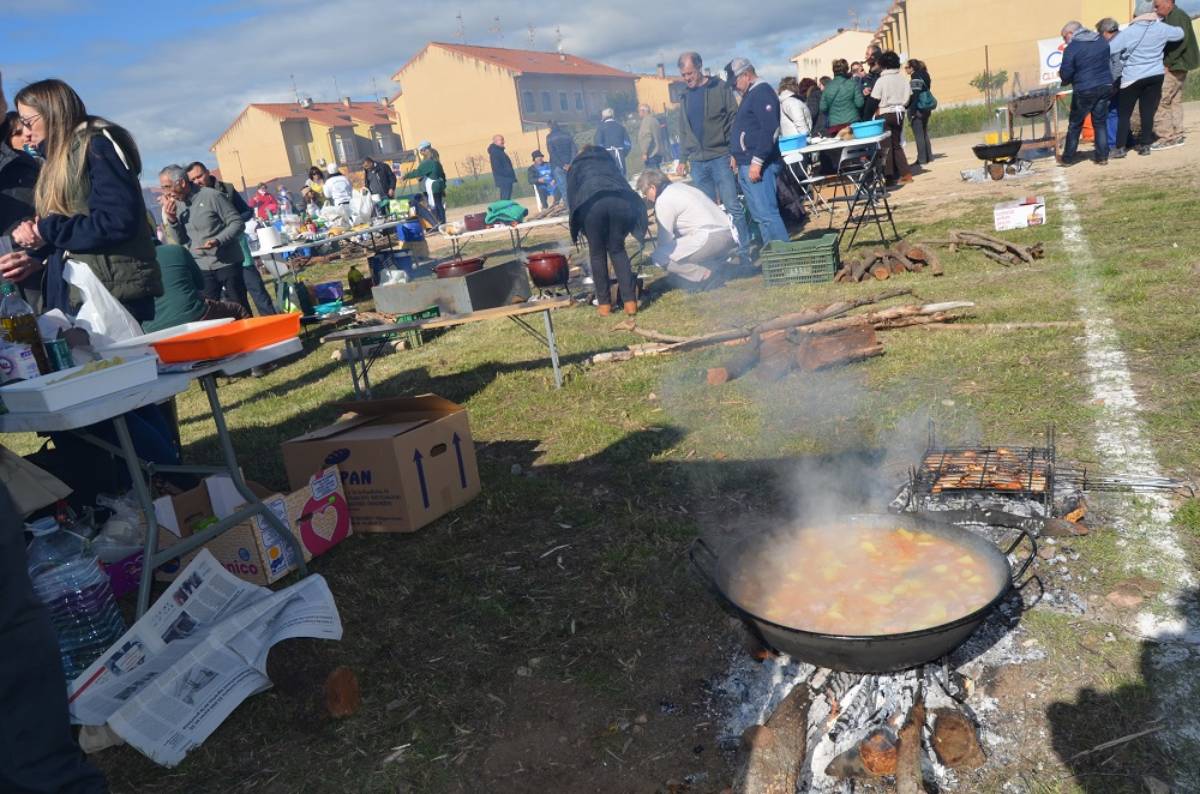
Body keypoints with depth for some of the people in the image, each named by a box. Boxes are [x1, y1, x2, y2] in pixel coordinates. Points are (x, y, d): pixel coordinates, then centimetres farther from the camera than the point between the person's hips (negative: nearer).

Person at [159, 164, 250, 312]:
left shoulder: (211, 196, -10)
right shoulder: (176, 205, 7)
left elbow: (238, 223, -10)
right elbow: (182, 240, 8)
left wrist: (218, 240, -24)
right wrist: (171, 219, -8)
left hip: (227, 263, -5)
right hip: (201, 268, 5)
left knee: (241, 309, 3)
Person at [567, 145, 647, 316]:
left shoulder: (576, 165, 33)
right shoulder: (609, 161, 41)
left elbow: (571, 195, 25)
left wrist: (578, 225, 33)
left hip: (591, 202, -2)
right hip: (621, 199, 2)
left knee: (597, 253, 11)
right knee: (618, 249, 14)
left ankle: (604, 304, 11)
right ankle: (630, 301, 7)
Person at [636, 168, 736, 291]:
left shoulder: (663, 201, -5)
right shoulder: (680, 185, 22)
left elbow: (665, 240, -2)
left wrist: (657, 247, 17)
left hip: (710, 238, -9)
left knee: (660, 257, -6)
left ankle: (705, 275, -8)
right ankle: (717, 266, 12)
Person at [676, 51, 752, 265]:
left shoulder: (720, 88, -1)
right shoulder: (686, 97, 15)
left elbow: (734, 119, -5)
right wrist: (684, 156, 12)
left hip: (721, 157, -5)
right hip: (697, 163, 5)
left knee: (733, 207, -7)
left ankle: (745, 254, -3)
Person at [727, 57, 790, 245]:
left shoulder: (762, 92, -10)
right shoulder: (750, 94, 21)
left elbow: (770, 129, -21)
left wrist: (757, 162, -23)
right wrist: (736, 155, 20)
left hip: (757, 165, -10)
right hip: (746, 165, 10)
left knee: (766, 213, -13)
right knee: (759, 215, 11)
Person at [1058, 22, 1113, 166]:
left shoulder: (1071, 49, -12)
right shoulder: (1102, 41, 7)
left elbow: (1065, 75, -11)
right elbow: (1109, 61, 17)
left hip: (1084, 91, -5)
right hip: (1105, 86, 5)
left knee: (1075, 125, 8)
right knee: (1100, 122, 13)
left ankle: (1067, 158, 14)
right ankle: (1102, 156, 13)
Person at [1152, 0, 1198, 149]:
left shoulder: (1177, 16, -13)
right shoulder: (1170, 18, 17)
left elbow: (1181, 42, -23)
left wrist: (1167, 63, -22)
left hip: (1175, 66, -10)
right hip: (1177, 66, 10)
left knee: (1159, 102, -11)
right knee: (1175, 101, 12)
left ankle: (1166, 137, -10)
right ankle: (1176, 135, 17)